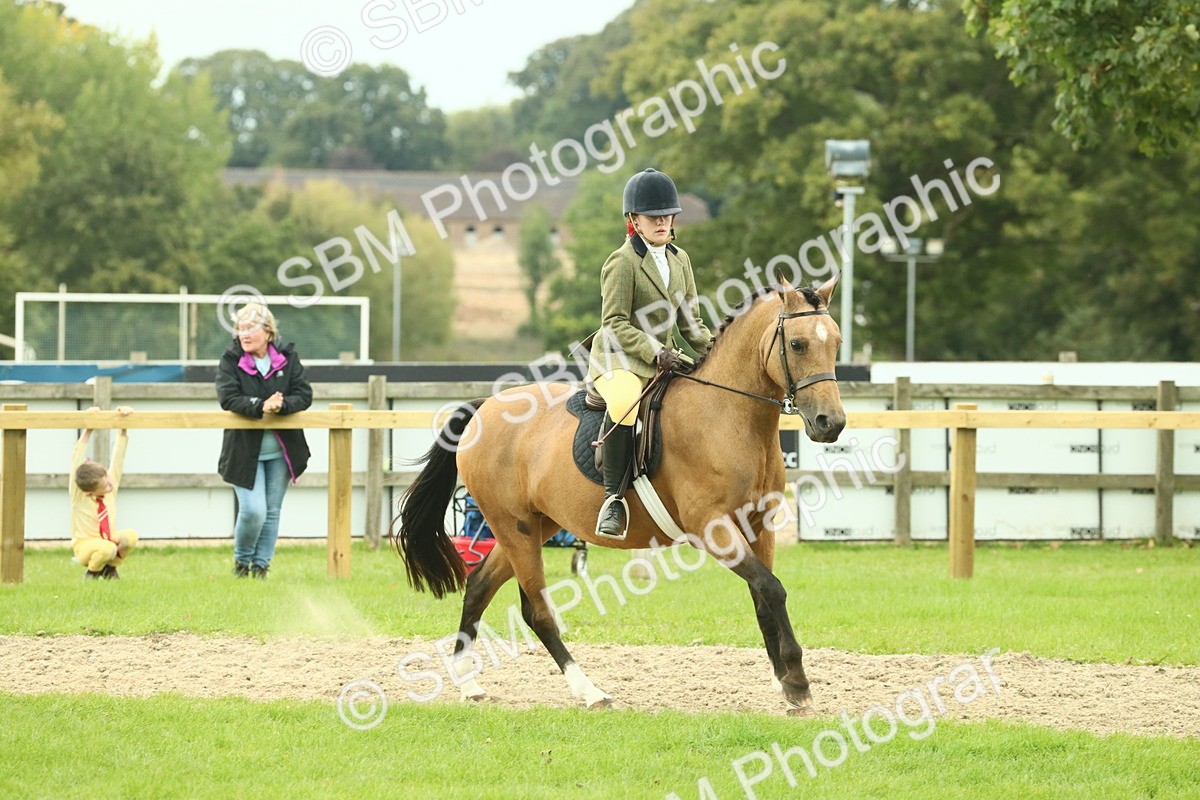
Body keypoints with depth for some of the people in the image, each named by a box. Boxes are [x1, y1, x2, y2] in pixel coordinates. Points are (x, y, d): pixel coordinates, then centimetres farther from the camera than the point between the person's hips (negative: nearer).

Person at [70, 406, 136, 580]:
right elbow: (77, 460, -30)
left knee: (130, 536, -26)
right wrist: (88, 431, -39)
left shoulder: (111, 482, -6)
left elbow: (118, 455, -9)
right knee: (108, 548, -37)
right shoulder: (78, 495, -19)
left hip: (108, 540, 5)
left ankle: (110, 567, 1)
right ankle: (92, 571, -3)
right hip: (85, 546, -5)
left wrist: (123, 429, -24)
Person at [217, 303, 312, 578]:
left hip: (280, 451, 3)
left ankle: (261, 565, 22)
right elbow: (228, 397, -18)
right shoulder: (231, 360, -5)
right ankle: (242, 560, 14)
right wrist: (261, 406, -32)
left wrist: (281, 405, -26)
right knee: (253, 511, -12)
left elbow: (304, 395, -6)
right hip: (245, 450, -3)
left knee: (272, 512, 7)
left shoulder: (287, 357, 1)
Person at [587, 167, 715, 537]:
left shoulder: (680, 260, 14)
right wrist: (656, 352, -25)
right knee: (625, 401, -39)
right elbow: (615, 324, -14)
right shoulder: (622, 262, -8)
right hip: (618, 358, -8)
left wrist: (711, 348, -1)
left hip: (663, 360, 8)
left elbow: (689, 320, 18)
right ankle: (612, 497, -34)